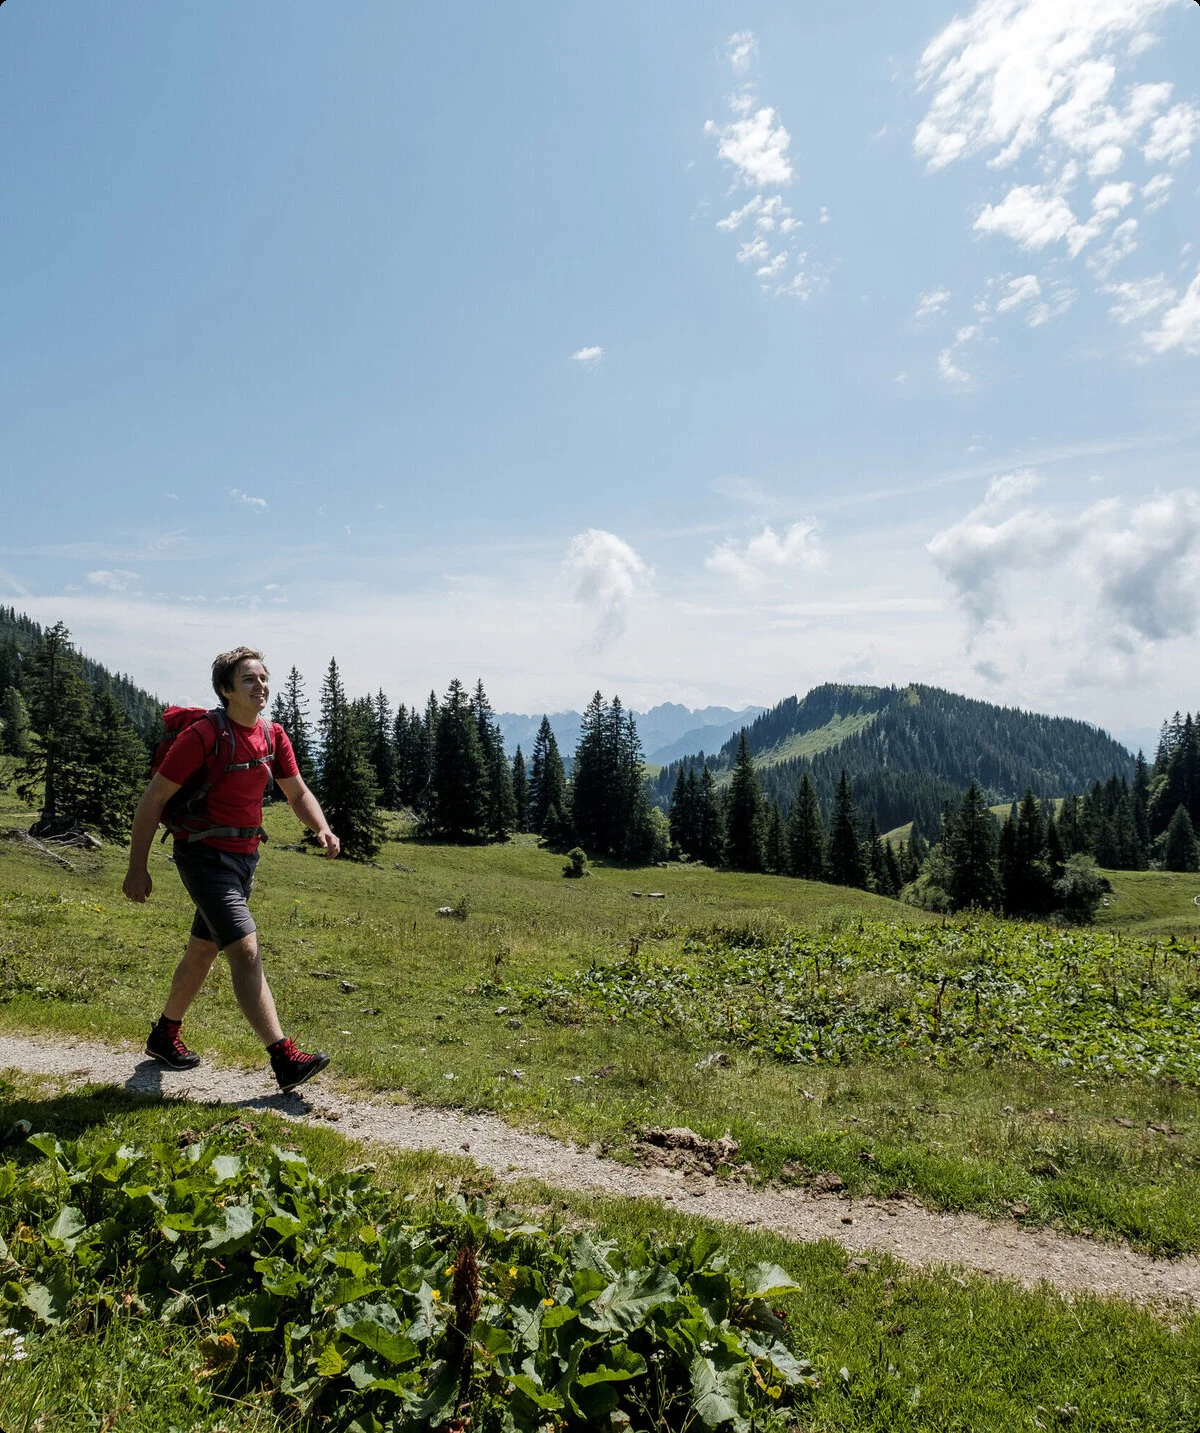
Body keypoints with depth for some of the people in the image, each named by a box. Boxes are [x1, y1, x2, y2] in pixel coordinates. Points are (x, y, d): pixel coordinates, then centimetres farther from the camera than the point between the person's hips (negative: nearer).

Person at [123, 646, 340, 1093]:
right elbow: (153, 799, -12)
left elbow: (297, 793, 12)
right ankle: (284, 1060, -17)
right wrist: (137, 868, -11)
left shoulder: (273, 736, 4)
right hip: (205, 855, -8)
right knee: (245, 951, -15)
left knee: (204, 950, 19)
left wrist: (322, 829, -9)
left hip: (245, 855, 8)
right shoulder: (203, 735, -17)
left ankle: (164, 1036, 39)